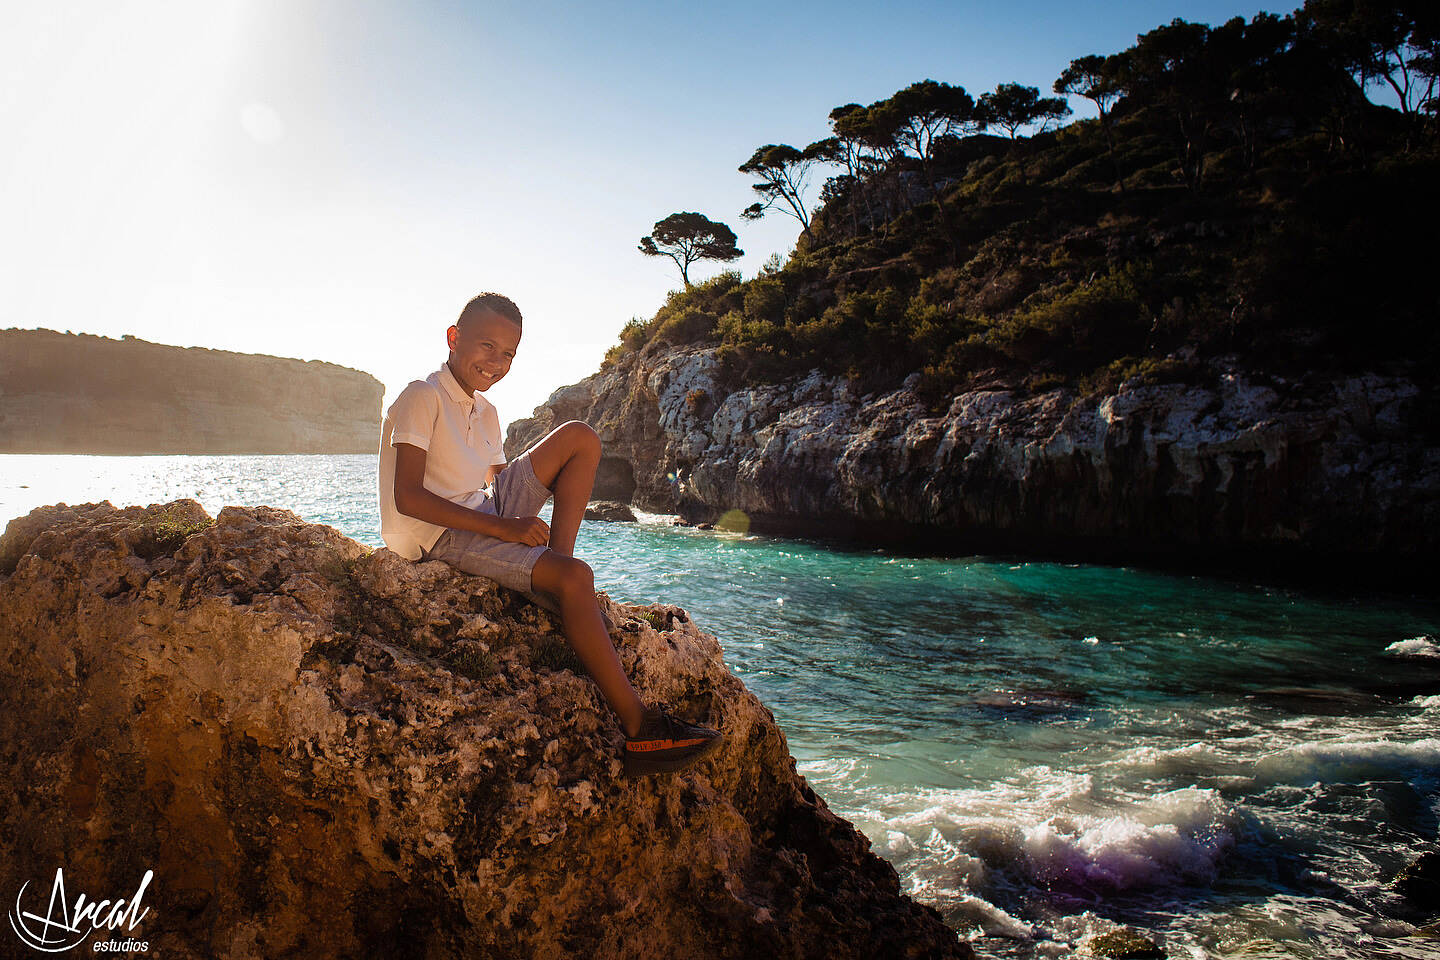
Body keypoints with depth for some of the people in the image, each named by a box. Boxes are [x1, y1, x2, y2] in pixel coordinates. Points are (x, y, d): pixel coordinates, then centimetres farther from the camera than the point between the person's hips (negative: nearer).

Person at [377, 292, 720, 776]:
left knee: (580, 437, 1)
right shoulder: (422, 398, -11)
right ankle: (641, 730, -28)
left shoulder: (484, 411, 15)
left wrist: (520, 523, -7)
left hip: (485, 515, 9)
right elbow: (407, 497, -21)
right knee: (573, 576, -30)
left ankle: (555, 558, -10)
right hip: (439, 536, -9)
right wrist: (501, 527, -24)